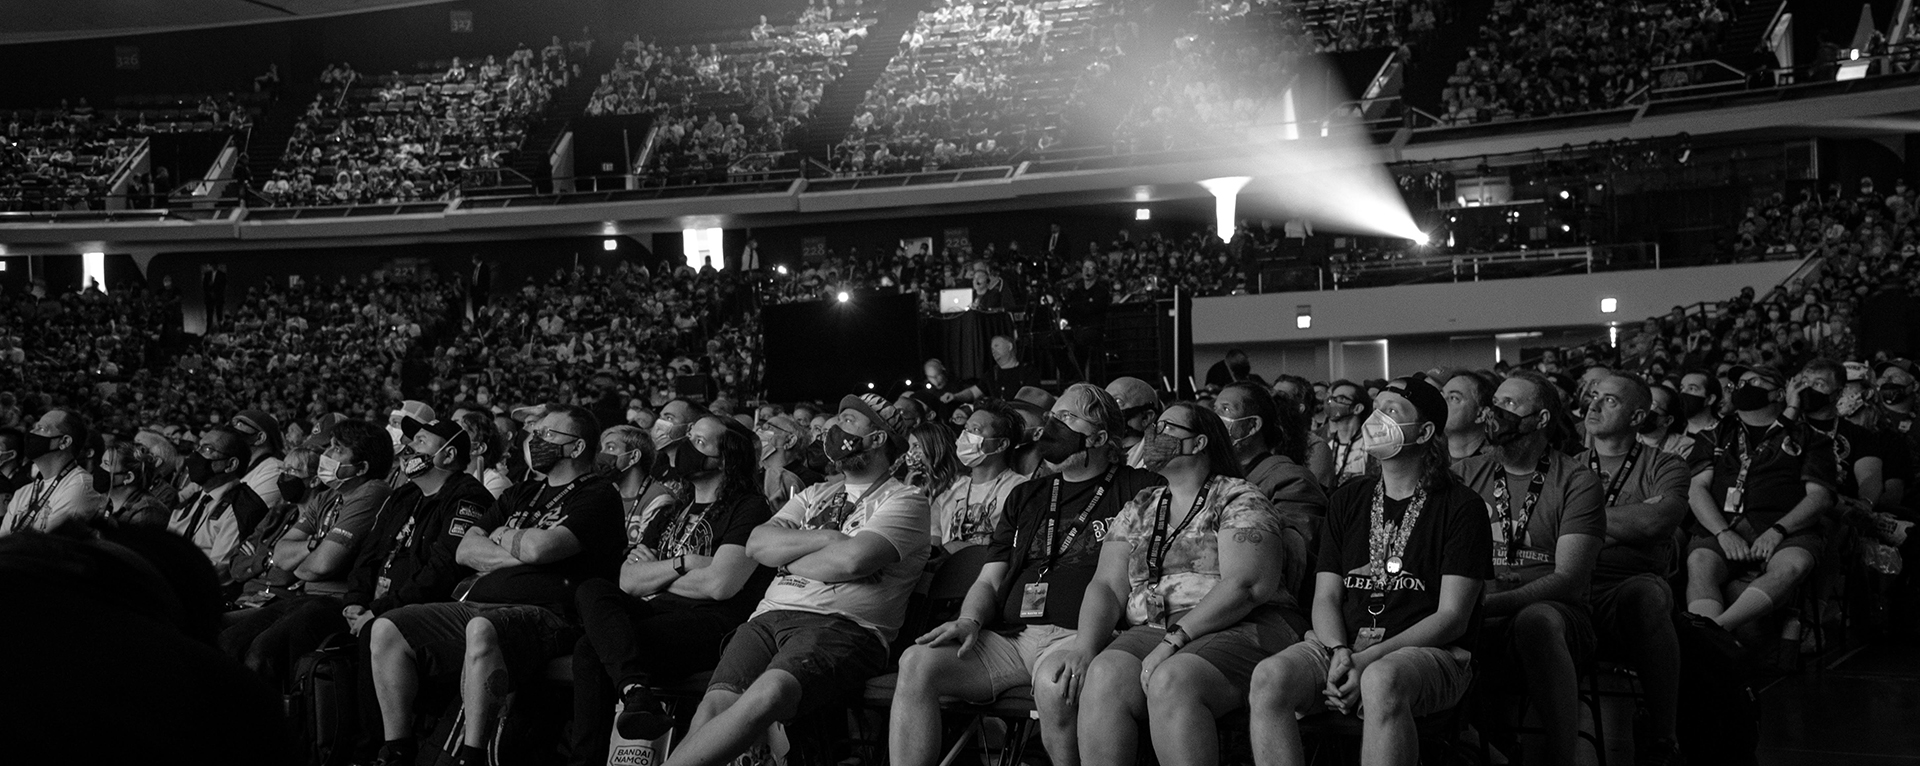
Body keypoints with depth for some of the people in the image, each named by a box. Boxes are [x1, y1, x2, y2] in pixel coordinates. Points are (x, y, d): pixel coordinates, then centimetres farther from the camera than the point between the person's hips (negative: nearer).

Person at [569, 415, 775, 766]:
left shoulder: (750, 508, 5)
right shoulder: (671, 515, 29)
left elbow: (720, 585, -10)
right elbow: (628, 581, 15)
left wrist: (655, 574, 5)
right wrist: (683, 564, 0)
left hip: (710, 623, -7)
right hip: (656, 613, 7)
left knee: (592, 647, -24)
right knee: (592, 591, -24)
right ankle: (635, 692, -40)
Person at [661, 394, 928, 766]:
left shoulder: (905, 499, 8)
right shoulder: (816, 494, 29)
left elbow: (853, 559, -10)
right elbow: (757, 543, 13)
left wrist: (787, 559, 5)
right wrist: (828, 538, 1)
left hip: (844, 625, -5)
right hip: (771, 616, 6)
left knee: (768, 694, -36)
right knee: (716, 705, -25)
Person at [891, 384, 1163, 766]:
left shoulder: (1141, 489, 7)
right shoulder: (1025, 497, 26)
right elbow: (989, 581, 23)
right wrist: (970, 621, -2)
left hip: (1077, 635, -5)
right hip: (1010, 634, 5)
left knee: (1054, 684, -40)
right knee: (916, 663, -20)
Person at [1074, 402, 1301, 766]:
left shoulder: (1239, 500, 2)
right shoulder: (1137, 510, 20)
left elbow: (1245, 585, -12)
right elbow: (1107, 585, 12)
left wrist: (1174, 640, -19)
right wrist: (1086, 643, -9)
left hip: (1241, 628, -5)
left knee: (1170, 680, -35)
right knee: (1103, 676, -27)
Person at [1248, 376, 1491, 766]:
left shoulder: (1461, 506, 1)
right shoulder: (1347, 500, 17)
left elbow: (1452, 617, -6)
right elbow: (1326, 596, 12)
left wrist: (1369, 659, -16)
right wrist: (1340, 654, -11)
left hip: (1427, 650, -4)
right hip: (1341, 643, 4)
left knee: (1382, 680, -39)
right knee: (1268, 677, -26)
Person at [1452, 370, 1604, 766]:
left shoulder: (1577, 481, 3)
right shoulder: (1465, 474, 15)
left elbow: (1568, 578, -8)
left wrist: (1490, 604, -22)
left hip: (1555, 615, -2)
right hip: (1480, 628, 3)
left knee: (1536, 620, -38)